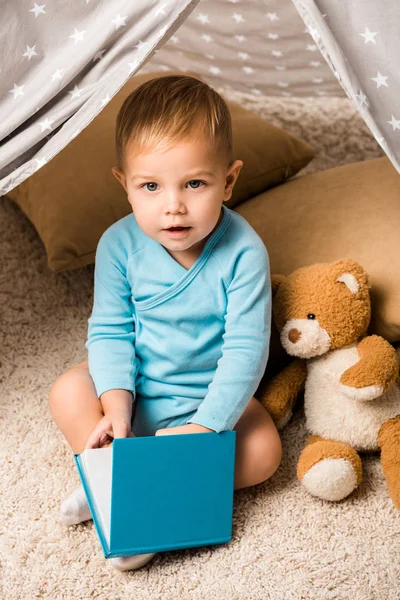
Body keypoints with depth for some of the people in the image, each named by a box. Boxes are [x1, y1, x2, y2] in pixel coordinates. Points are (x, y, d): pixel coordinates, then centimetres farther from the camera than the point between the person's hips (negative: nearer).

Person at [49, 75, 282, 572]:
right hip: (134, 389, 2)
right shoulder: (120, 245, -16)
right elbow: (110, 330, -11)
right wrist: (116, 407, -25)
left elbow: (245, 348, -25)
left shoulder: (243, 252, -24)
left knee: (264, 451, -22)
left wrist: (204, 427, -32)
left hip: (210, 396, -1)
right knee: (68, 392, -18)